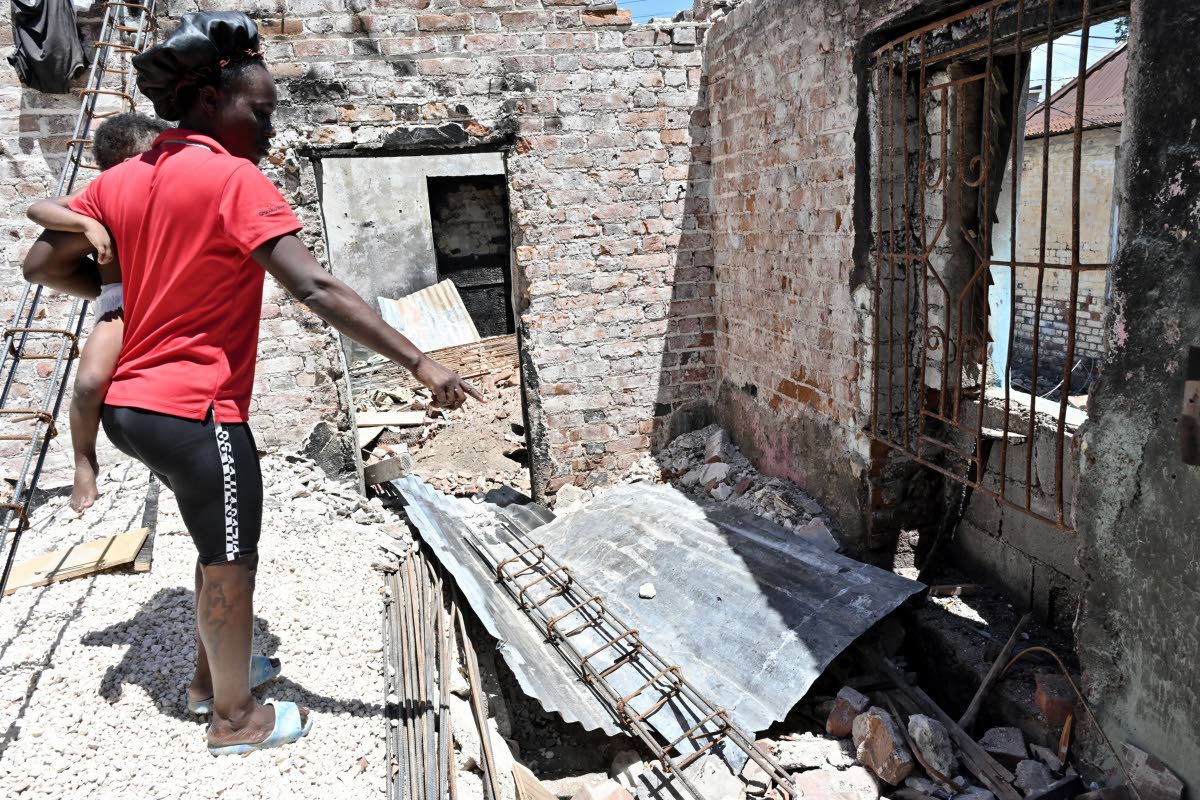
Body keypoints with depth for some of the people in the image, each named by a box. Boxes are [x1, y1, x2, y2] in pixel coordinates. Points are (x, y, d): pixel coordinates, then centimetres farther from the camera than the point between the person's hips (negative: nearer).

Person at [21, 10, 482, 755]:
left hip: (134, 401, 8)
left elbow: (44, 263, 12)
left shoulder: (123, 179, 8)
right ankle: (236, 718, 26)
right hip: (195, 408, -8)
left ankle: (212, 671, 42)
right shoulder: (235, 178, -16)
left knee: (220, 546, 25)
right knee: (232, 560, 8)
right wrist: (420, 362, -27)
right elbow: (317, 288, -26)